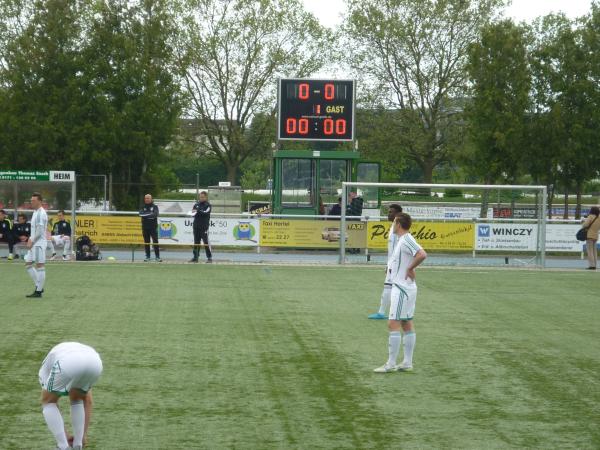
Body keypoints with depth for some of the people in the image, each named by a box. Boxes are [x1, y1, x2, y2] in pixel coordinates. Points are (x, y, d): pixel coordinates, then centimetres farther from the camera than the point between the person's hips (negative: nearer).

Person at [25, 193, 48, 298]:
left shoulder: (41, 214, -15)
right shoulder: (36, 212, 16)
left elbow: (40, 231, -19)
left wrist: (32, 241, -14)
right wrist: (30, 239, 12)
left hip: (39, 243, -10)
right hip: (34, 243, 10)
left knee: (40, 266, -5)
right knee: (28, 264, 12)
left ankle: (38, 291, -1)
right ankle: (39, 286, 17)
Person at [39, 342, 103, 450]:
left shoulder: (46, 368, 40)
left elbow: (50, 404, 37)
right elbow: (87, 401, 46)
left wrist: (65, 435, 42)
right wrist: (84, 435, 48)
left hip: (67, 363, -4)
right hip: (95, 363, 4)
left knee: (49, 402, 24)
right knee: (76, 399, 34)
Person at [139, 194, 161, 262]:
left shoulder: (155, 207, 6)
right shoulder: (143, 207, 12)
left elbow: (155, 214, -11)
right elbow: (141, 214, -6)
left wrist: (146, 215, -16)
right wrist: (150, 215, -16)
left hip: (153, 227, -3)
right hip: (145, 228, 3)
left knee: (155, 242, -9)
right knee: (146, 242, 4)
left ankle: (157, 257, -9)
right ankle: (147, 256, 10)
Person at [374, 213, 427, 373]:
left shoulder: (406, 240, -18)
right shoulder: (403, 240, 13)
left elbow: (422, 255, -32)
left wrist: (410, 268, -20)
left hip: (402, 289, -11)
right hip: (403, 288, 11)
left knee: (393, 324, -9)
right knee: (407, 324, 11)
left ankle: (391, 364, -9)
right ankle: (407, 362, 15)